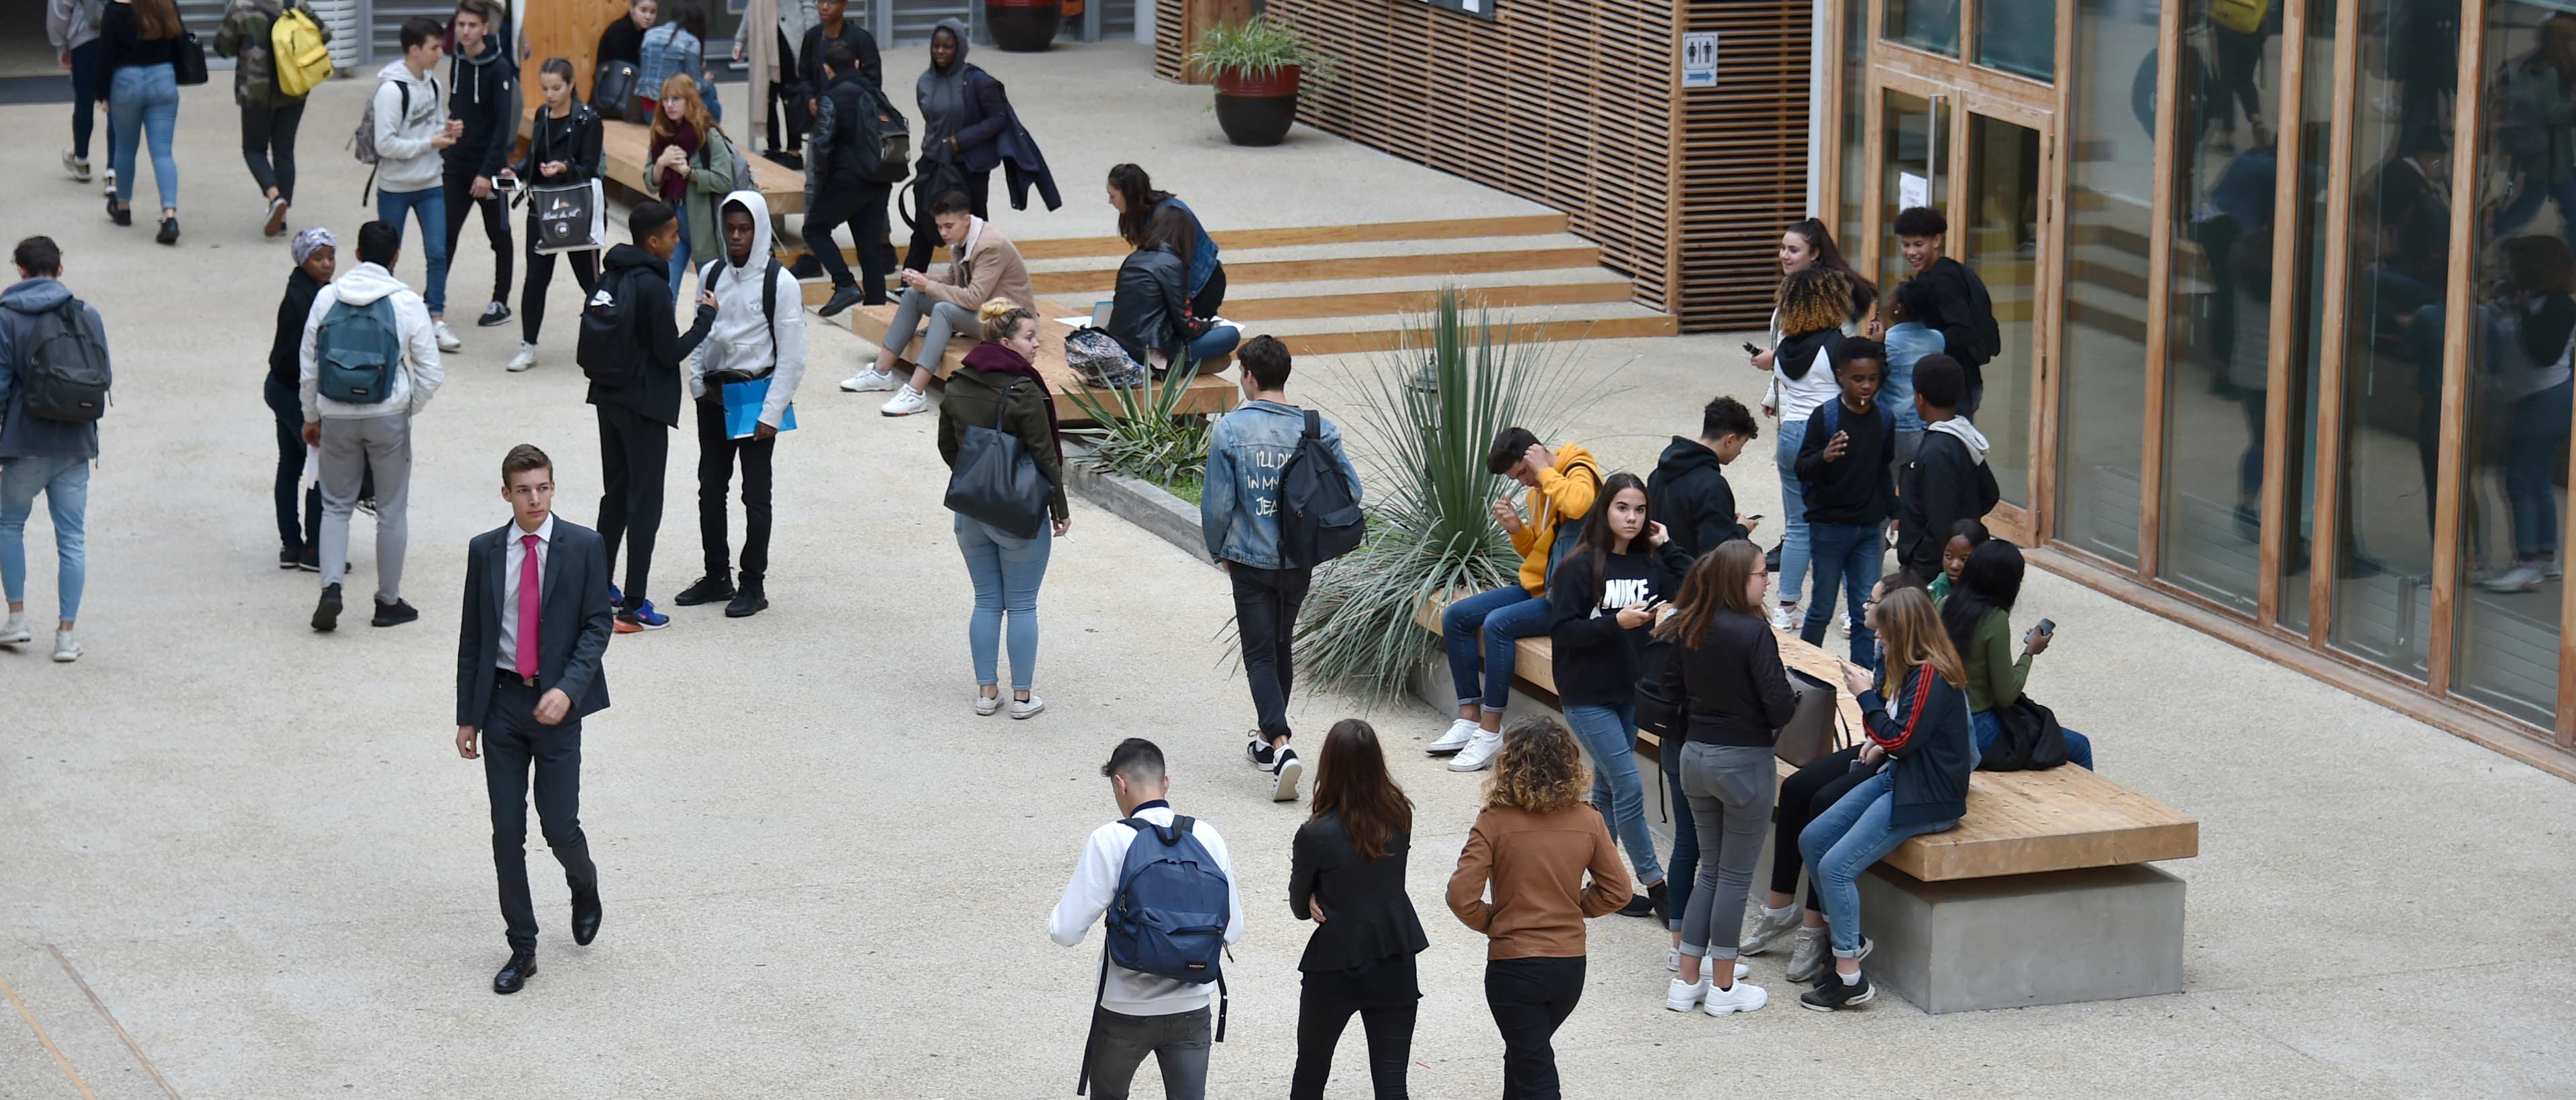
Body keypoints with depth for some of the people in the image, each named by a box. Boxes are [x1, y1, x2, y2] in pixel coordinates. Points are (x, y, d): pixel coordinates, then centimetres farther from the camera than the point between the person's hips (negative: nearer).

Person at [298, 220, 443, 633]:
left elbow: (307, 365, 4)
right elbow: (430, 374, -7)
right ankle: (389, 602, 18)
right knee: (392, 510, 11)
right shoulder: (407, 303, -8)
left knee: (336, 505, 14)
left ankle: (330, 589, -5)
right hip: (388, 418, -2)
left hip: (337, 417, 2)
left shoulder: (327, 297, -2)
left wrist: (312, 416, 16)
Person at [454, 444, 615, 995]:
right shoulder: (485, 551, 3)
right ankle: (522, 949, 12)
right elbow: (471, 636, 8)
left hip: (556, 703, -2)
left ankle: (584, 885, 33)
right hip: (502, 701, 2)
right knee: (507, 831, 3)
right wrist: (467, 716, 6)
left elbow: (597, 625, -4)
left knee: (559, 825, -3)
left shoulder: (584, 547, -4)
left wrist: (568, 689, -18)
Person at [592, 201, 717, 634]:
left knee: (615, 493, 20)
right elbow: (672, 352, -18)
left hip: (609, 399, 8)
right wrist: (707, 316, -7)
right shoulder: (652, 287, -21)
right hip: (645, 405, -8)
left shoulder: (611, 277, 4)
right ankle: (634, 607, -2)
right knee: (644, 504, -2)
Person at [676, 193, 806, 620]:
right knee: (710, 488, 10)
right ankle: (717, 576, 22)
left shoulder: (779, 283, -11)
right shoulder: (712, 275, 4)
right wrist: (698, 384, 2)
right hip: (714, 395, 5)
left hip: (756, 396, -5)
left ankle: (754, 584, 10)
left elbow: (792, 357, -10)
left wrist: (771, 415, -13)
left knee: (756, 492, 2)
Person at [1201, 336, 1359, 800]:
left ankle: (1279, 744, -18)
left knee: (1260, 654, 0)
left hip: (1251, 560, -3)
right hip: (1300, 561, 3)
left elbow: (1216, 502, -11)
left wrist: (1218, 551, 7)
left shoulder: (1230, 429, -13)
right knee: (1282, 647, 20)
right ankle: (1268, 737, 33)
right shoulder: (1318, 428, -6)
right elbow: (1351, 489, -4)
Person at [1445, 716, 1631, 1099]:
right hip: (1571, 965, 4)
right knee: (1525, 1053, 27)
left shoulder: (1494, 822, -15)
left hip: (1513, 966, -4)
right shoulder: (1587, 822, -5)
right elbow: (1617, 891, 1)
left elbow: (1462, 896, -18)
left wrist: (1490, 921, 1)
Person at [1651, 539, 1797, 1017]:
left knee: (1710, 869, 18)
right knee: (1735, 876, 5)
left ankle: (1687, 982, 18)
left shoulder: (1688, 628, 0)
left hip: (1695, 756, 7)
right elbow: (1780, 706, -20)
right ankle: (1723, 987, 12)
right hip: (1743, 760, -7)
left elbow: (1672, 689, 9)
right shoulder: (1754, 632, -20)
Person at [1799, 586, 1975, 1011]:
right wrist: (1882, 746, 6)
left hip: (1928, 798, -10)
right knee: (1812, 841, 6)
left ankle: (1850, 979, -10)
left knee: (1836, 866, -17)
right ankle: (1849, 938, 15)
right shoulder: (1918, 669, 11)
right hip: (1897, 777, 10)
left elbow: (1900, 739, -21)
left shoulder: (1932, 676, -20)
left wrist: (1866, 694, -14)